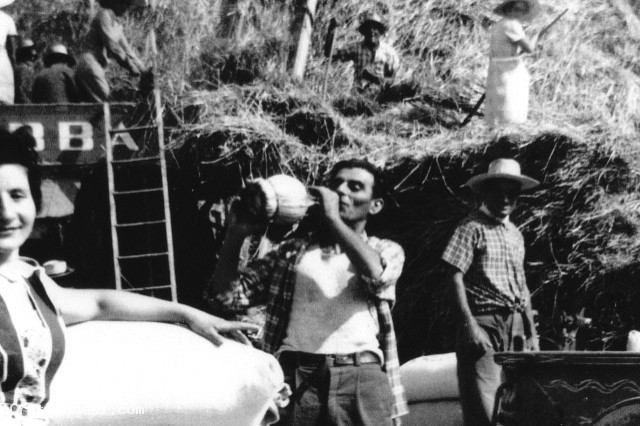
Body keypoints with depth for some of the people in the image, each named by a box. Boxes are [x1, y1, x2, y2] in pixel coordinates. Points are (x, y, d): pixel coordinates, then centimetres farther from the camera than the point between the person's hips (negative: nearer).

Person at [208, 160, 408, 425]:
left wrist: (333, 218, -6)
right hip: (296, 379, 1)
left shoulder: (386, 251, 16)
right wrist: (236, 233, -1)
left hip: (361, 380, -1)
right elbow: (227, 293, 12)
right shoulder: (293, 250, 19)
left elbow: (377, 276, -10)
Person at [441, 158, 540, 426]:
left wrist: (531, 332, 17)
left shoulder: (515, 234, 17)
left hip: (515, 326, 7)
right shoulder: (472, 227, -5)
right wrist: (469, 325, -18)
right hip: (484, 323, -7)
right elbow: (454, 276, -11)